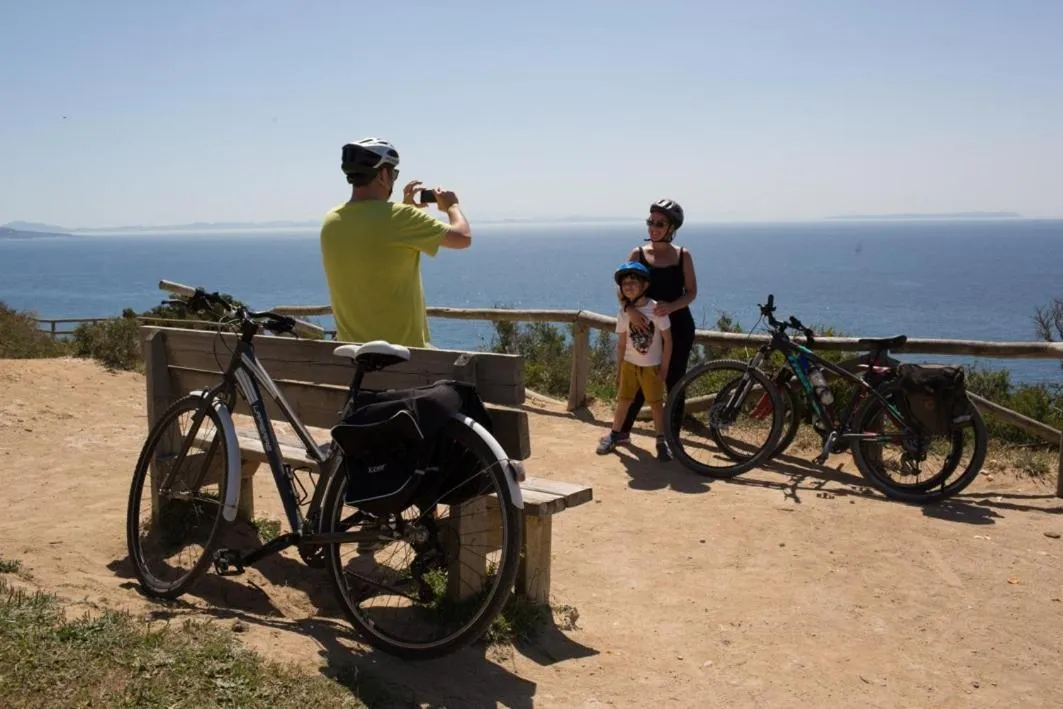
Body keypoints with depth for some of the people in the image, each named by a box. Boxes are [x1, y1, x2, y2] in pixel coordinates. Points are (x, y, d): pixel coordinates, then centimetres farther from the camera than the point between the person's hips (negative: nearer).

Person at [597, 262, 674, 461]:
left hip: (652, 366, -3)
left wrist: (664, 368, -10)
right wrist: (618, 370, 4)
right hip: (629, 364, 3)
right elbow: (621, 343, 3)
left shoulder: (656, 309, -15)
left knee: (656, 403, 4)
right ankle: (614, 435, 24)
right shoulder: (624, 312, -4)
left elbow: (668, 340, -10)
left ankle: (662, 441, 13)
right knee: (623, 401, 9)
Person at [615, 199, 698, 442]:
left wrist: (671, 306, -22)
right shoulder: (638, 254, 0)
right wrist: (629, 308, -25)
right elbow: (622, 289, -5)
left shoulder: (683, 255, 1)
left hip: (678, 326, 0)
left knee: (674, 383, 5)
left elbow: (691, 292, -2)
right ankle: (623, 430, 22)